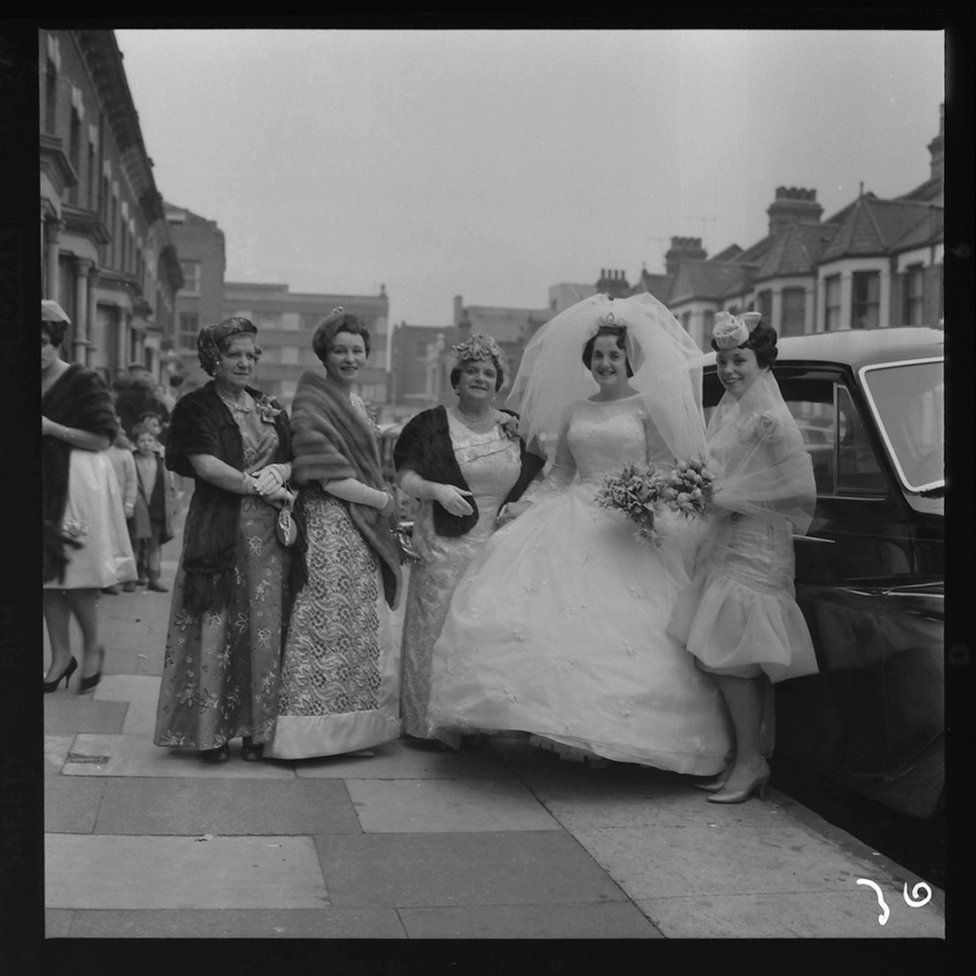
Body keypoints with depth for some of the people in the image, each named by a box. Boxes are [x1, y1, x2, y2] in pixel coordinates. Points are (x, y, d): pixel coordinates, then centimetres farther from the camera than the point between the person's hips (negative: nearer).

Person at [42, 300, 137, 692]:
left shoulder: (84, 381, -6)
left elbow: (102, 439, -10)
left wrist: (52, 428, -15)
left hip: (79, 483, -5)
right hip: (44, 483, 5)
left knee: (78, 575, -4)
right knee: (49, 573, 4)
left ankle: (92, 648, 16)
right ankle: (61, 655, 12)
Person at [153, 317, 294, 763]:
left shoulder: (270, 408, 17)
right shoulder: (197, 407, 1)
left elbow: (294, 458, 12)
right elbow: (206, 465, -11)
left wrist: (278, 472, -9)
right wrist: (260, 486, -9)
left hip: (270, 530, 4)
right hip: (219, 529, -4)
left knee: (264, 626, 2)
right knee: (217, 626, -4)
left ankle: (256, 727, 9)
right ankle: (209, 731, 4)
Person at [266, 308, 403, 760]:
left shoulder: (355, 401, 15)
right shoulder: (311, 405, -12)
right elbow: (328, 477, -18)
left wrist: (387, 514, 12)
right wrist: (382, 500, -9)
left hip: (362, 532, 9)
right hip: (328, 525, -9)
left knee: (364, 635, 12)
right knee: (328, 632, -7)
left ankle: (354, 729, 20)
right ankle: (307, 733, 0)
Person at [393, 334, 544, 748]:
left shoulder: (517, 428, 12)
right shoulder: (432, 425, 3)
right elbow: (405, 478, -1)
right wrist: (437, 490, -18)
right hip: (444, 547, -3)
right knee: (439, 631, -2)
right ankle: (433, 724, 8)